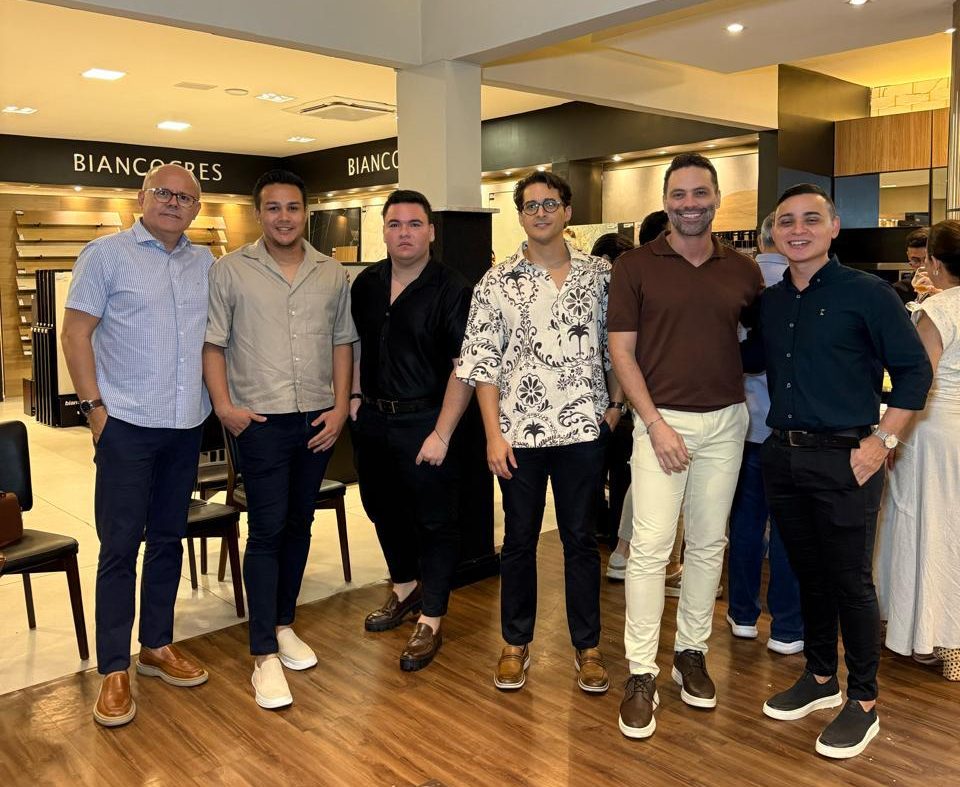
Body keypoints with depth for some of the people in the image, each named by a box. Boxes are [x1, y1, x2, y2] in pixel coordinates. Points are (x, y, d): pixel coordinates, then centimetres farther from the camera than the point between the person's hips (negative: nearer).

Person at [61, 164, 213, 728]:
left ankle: (157, 645, 28)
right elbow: (76, 332, -5)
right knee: (120, 546, 0)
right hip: (127, 425, -4)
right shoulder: (107, 254, -2)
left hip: (187, 426, 5)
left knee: (168, 540, 13)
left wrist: (222, 400, 7)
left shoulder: (207, 263, 10)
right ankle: (114, 671, 11)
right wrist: (95, 405, -10)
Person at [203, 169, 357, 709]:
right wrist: (224, 404, -11)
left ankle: (284, 624, 29)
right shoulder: (230, 271, -1)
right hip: (260, 420, -3)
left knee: (299, 524, 13)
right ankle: (265, 655, 4)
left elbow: (342, 343, 10)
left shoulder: (333, 274, 7)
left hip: (318, 420, 4)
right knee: (267, 531, -4)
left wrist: (341, 406, 2)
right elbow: (213, 344, -1)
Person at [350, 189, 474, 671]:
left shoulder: (452, 290, -12)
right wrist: (356, 396, 10)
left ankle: (430, 621, 16)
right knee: (382, 507, 19)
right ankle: (405, 588, 41)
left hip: (424, 419, -6)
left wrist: (442, 433, -20)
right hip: (373, 417, 7)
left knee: (434, 521, 3)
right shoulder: (366, 284, 7)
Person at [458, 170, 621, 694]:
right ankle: (516, 644, 26)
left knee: (581, 539, 10)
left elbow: (614, 345, 11)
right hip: (519, 432, 0)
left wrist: (615, 404, 1)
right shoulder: (497, 282, 1)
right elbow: (482, 363, -1)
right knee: (518, 540, 11)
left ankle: (587, 647, 24)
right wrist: (493, 434, -7)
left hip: (584, 429, 1)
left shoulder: (599, 275, 4)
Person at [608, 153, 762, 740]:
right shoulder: (636, 266, -2)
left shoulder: (743, 271, 6)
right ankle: (641, 675, 4)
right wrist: (656, 423, -11)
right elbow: (622, 351, -4)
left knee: (708, 544, 11)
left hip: (726, 422, 3)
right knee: (650, 548, -5)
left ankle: (692, 652, 27)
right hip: (662, 420, -3)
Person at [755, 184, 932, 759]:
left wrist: (883, 441, -13)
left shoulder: (868, 294, -6)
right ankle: (820, 678, 32)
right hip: (783, 456, 5)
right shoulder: (770, 303, 9)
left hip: (844, 459, -5)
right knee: (808, 574, 16)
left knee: (851, 581, 3)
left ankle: (864, 703, 18)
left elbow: (916, 370, -6)